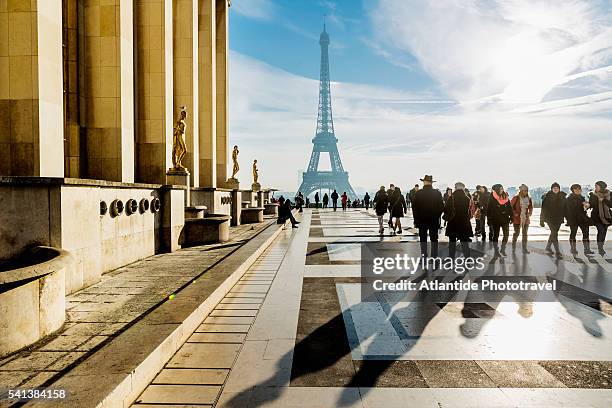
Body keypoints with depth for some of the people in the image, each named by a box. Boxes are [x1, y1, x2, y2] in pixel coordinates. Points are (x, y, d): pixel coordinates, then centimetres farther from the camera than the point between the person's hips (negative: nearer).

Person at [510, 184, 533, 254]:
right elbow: (511, 207, -6)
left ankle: (524, 249, 12)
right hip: (517, 219, -4)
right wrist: (515, 214, -13)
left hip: (526, 219, 4)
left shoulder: (528, 199, 6)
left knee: (525, 234, 7)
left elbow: (531, 207, 18)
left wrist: (530, 213, 3)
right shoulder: (516, 198, -9)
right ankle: (513, 247, 18)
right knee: (516, 233, 2)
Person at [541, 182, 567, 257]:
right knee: (554, 233, -12)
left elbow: (565, 208, 11)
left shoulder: (562, 196, 5)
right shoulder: (547, 197, -7)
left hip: (558, 218, 5)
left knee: (553, 233, 15)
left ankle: (548, 248, 33)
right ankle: (557, 251, -12)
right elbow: (544, 208, -6)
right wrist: (542, 220, -8)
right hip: (550, 217, -5)